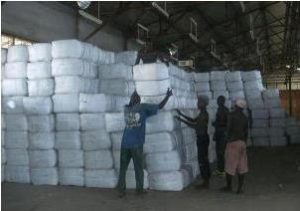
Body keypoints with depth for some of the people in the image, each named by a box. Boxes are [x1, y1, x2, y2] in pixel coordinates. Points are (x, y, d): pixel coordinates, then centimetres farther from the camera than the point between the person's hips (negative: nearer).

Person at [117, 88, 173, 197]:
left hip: (125, 143, 3)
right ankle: (140, 189, 18)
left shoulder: (126, 109, 11)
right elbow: (160, 107, 5)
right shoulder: (143, 107, 0)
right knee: (138, 168, 10)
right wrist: (167, 96, 17)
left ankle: (121, 190, 6)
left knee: (123, 168, 8)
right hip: (136, 144, -3)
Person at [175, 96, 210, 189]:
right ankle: (206, 182, 22)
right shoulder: (202, 114, 12)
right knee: (204, 160, 14)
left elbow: (195, 126, -23)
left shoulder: (204, 114, -18)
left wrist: (182, 120, -20)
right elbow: (194, 120, 24)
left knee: (202, 160, -4)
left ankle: (205, 183, 2)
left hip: (202, 138, -10)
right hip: (202, 138, 10)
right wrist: (182, 115, 20)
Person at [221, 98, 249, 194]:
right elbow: (246, 132, 11)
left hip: (233, 142, -5)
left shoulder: (231, 115, -8)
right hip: (242, 142, 5)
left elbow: (229, 128, -12)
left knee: (230, 165, 5)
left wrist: (229, 138, 2)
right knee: (241, 167, 6)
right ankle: (240, 188, 7)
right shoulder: (245, 117, 8)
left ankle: (228, 186, 16)